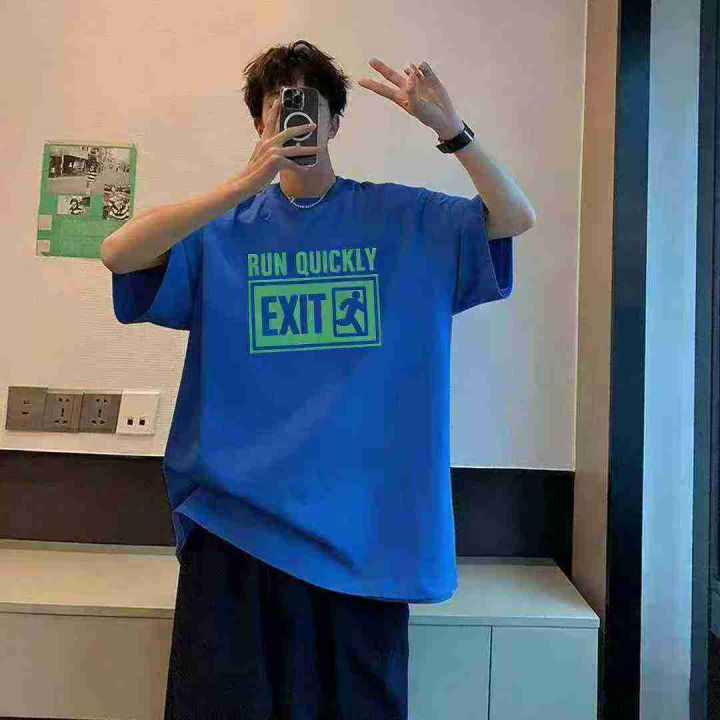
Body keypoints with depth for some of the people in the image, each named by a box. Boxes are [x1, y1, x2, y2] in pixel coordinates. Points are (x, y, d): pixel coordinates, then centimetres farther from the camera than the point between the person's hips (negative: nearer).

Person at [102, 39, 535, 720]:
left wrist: (450, 128, -15)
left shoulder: (400, 217, 5)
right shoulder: (226, 228, 3)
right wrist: (243, 185, -20)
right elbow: (117, 254, -10)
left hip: (363, 516, 1)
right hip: (240, 513, 0)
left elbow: (516, 219, 0)